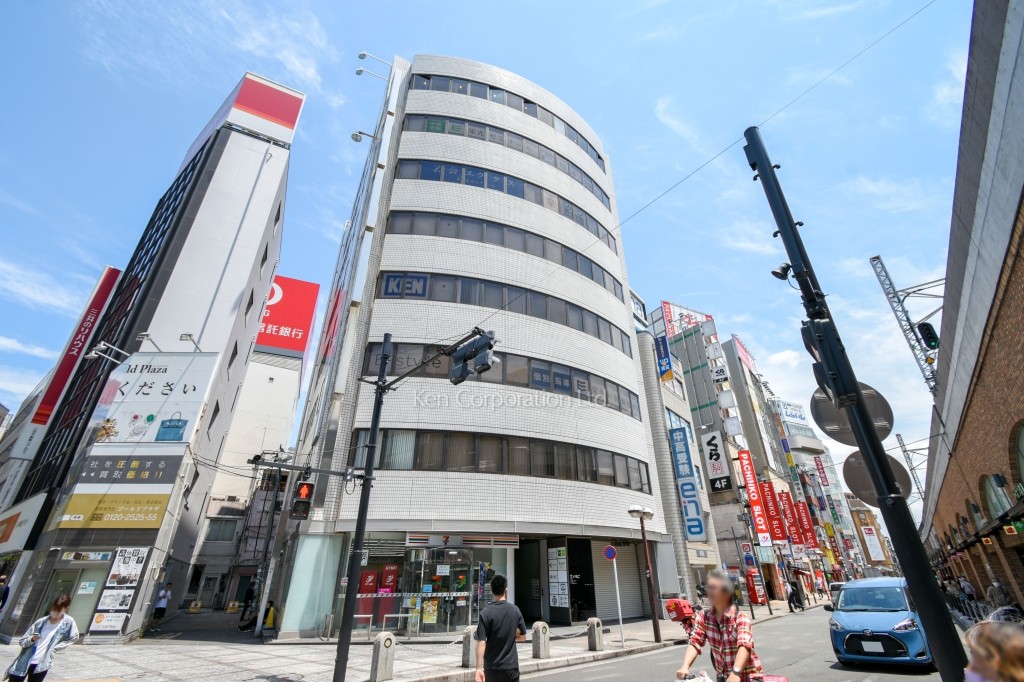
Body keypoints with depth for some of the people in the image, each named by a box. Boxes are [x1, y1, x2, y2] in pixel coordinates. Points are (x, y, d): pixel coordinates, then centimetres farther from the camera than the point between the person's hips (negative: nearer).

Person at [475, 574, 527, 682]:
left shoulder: (486, 613, -12)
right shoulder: (515, 610, -3)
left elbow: (481, 642, -16)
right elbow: (523, 636, 7)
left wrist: (479, 668, -13)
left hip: (492, 667, -1)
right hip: (511, 665, 1)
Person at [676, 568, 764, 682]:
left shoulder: (741, 617, -17)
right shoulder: (703, 617, -4)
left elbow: (744, 646, -33)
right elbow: (695, 642, -12)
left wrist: (736, 672, -48)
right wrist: (685, 666, -29)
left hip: (749, 678, -4)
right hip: (724, 677, 4)